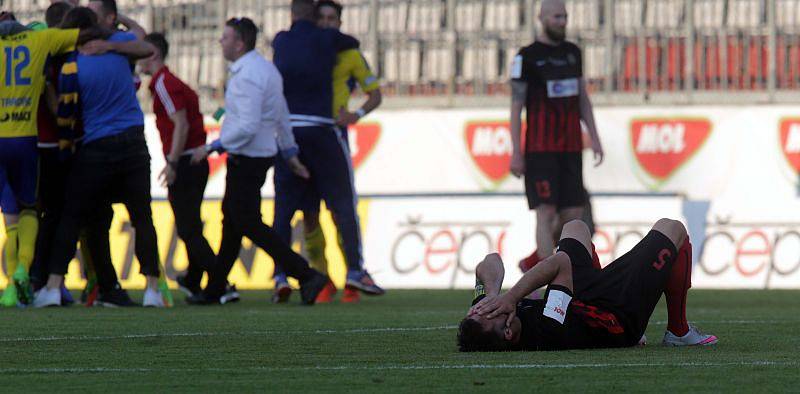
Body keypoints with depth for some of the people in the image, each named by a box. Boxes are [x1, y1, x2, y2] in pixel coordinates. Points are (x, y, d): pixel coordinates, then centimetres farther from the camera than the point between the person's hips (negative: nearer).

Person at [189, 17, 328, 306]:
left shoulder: (247, 76, -22)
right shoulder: (265, 68, 11)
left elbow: (248, 126, -28)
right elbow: (282, 116, 18)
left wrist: (213, 147, -22)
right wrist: (290, 153, 25)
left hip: (247, 160, -11)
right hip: (264, 153, 11)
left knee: (248, 224, -6)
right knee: (231, 220, 16)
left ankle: (305, 276, -11)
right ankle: (216, 289, 23)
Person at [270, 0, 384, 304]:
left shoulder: (281, 42, 9)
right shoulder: (327, 39, 1)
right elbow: (354, 43, 20)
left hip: (286, 131, 3)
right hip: (321, 130, -3)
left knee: (283, 209, 5)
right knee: (343, 204, 3)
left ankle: (280, 276, -5)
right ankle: (355, 269, -4)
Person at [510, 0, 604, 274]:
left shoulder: (573, 52, 12)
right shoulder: (527, 56, -6)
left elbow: (582, 99, 16)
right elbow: (516, 105, -6)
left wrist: (594, 138, 6)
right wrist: (516, 153, -11)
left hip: (570, 149, 6)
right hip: (540, 149, -6)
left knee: (572, 215, 2)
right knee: (547, 212, -13)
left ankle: (532, 264, 26)